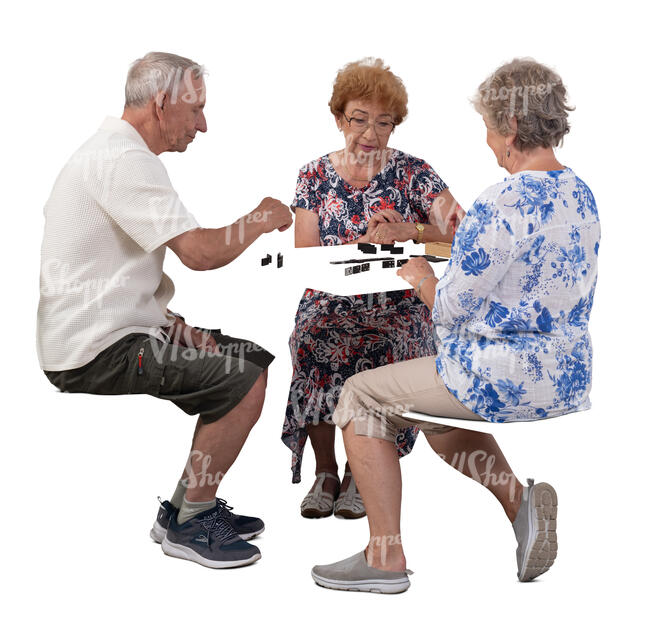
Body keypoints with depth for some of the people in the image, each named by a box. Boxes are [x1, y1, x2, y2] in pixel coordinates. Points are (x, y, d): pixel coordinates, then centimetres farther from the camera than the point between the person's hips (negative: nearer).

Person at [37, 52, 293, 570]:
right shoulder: (124, 159, -18)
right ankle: (188, 524, -3)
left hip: (109, 332, 11)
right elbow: (199, 252, -26)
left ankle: (190, 505, 17)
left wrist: (175, 326, 9)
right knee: (245, 380, -18)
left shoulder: (116, 152, 18)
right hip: (96, 351, -11)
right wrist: (261, 219, -7)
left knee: (252, 357, 11)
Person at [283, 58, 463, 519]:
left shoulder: (413, 174, 2)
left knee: (383, 351, -34)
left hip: (397, 306, -1)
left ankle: (360, 475, -11)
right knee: (312, 344, -32)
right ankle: (326, 472, -12)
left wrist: (409, 231, -24)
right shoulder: (315, 176, 7)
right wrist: (364, 241, -16)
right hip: (330, 303, 1)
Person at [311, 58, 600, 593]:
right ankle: (520, 500, 16)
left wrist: (422, 278, 2)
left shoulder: (504, 204, -23)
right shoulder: (580, 193, 6)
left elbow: (451, 308, -19)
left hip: (506, 377, -9)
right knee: (439, 406, 33)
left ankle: (386, 558, 10)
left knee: (361, 395, 7)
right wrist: (466, 237, 17)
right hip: (568, 375, 9)